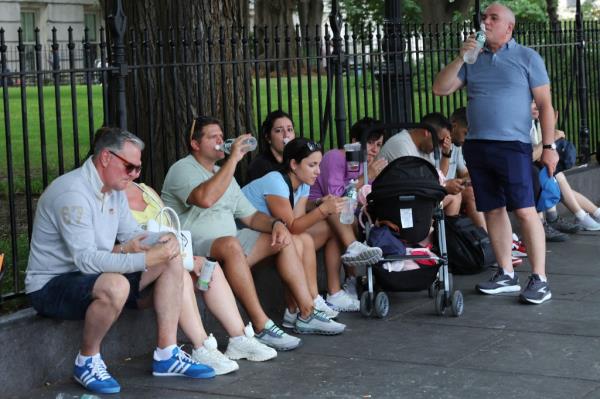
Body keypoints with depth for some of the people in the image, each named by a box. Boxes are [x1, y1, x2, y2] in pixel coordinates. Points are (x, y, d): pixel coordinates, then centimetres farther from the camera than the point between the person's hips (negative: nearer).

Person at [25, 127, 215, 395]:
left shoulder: (114, 191, 6)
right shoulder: (73, 193, -25)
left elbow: (132, 234, 12)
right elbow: (86, 260, -31)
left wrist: (164, 240, -10)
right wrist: (147, 259, -34)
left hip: (96, 274, 10)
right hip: (51, 286, -10)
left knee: (172, 262, -2)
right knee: (115, 286, -40)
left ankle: (166, 355, -1)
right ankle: (87, 361, -15)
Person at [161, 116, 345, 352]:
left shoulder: (223, 173, 21)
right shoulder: (182, 169, -8)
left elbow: (250, 215, 19)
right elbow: (205, 198, -30)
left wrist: (276, 224, -2)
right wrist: (233, 159, -24)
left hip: (227, 246, 10)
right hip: (193, 247, -10)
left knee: (284, 239, 5)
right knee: (230, 244, -39)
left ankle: (306, 315, 3)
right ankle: (262, 328, -38)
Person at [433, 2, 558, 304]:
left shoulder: (527, 57, 4)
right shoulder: (472, 59, 14)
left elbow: (545, 104, 1)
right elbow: (440, 89, 8)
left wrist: (549, 146, -6)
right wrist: (460, 58, -4)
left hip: (512, 145, -5)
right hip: (476, 145, 5)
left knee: (524, 210, -11)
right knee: (493, 210, 7)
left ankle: (539, 279, -8)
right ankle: (506, 275, 16)